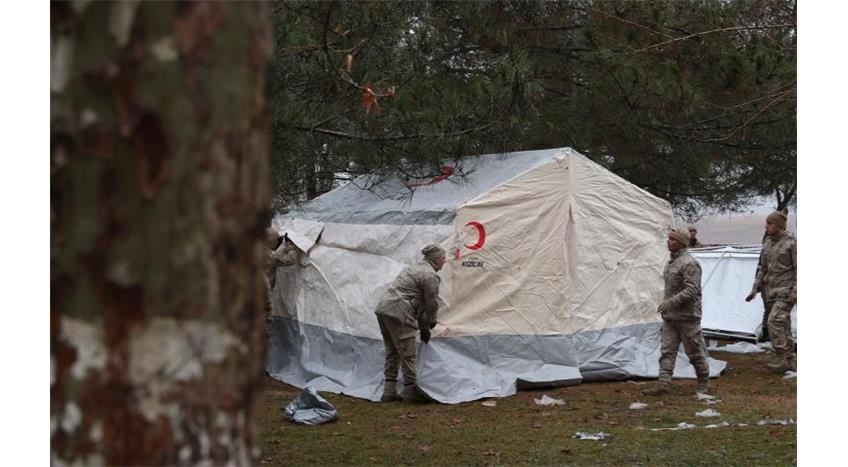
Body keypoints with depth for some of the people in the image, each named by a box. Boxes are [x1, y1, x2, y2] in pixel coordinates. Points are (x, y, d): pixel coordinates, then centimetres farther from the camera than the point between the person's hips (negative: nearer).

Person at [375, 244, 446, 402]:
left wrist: (423, 327, 29)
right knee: (408, 354, -2)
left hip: (383, 308, 10)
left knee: (392, 352, 15)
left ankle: (389, 391, 17)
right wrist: (430, 322, 17)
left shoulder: (415, 267, 25)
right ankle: (411, 391, 3)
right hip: (398, 313, -10)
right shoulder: (430, 275, -7)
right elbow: (431, 304, -2)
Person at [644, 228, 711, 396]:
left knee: (694, 351, 4)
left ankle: (704, 381, 20)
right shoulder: (671, 261, 12)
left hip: (687, 317, -9)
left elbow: (692, 290, -25)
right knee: (667, 351, 1)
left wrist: (671, 302, -29)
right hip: (670, 316, 9)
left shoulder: (689, 264, -18)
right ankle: (663, 383, -2)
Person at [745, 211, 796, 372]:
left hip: (785, 291, -7)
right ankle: (790, 361, 15)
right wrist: (755, 289, 10)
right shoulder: (767, 244, 11)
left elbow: (798, 268, -10)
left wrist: (796, 290, -19)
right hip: (771, 291, 7)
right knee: (783, 325, 9)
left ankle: (782, 359, -17)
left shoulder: (791, 243, -8)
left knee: (775, 320, -20)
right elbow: (763, 269, 16)